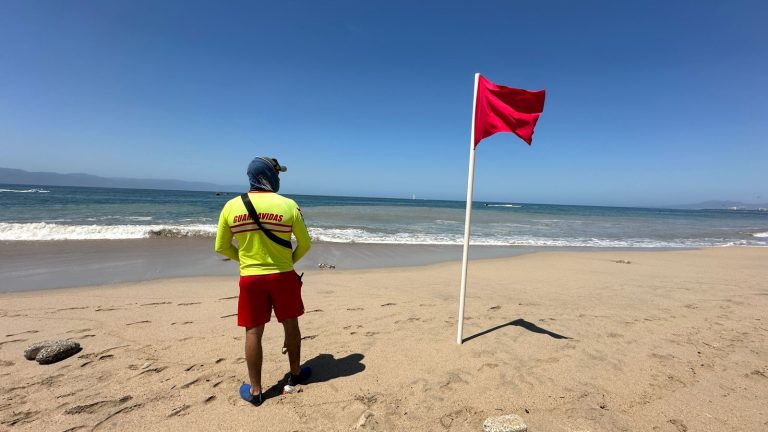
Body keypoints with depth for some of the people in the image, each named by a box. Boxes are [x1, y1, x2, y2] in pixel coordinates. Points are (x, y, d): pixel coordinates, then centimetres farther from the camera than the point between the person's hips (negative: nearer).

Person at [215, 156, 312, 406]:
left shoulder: (232, 206, -4)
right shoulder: (288, 205, -9)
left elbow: (221, 247, 4)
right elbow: (305, 244, -3)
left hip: (250, 279, 1)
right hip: (283, 277, -1)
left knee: (253, 332, 10)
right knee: (291, 325, 17)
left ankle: (255, 390, 22)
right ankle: (295, 373, 35)